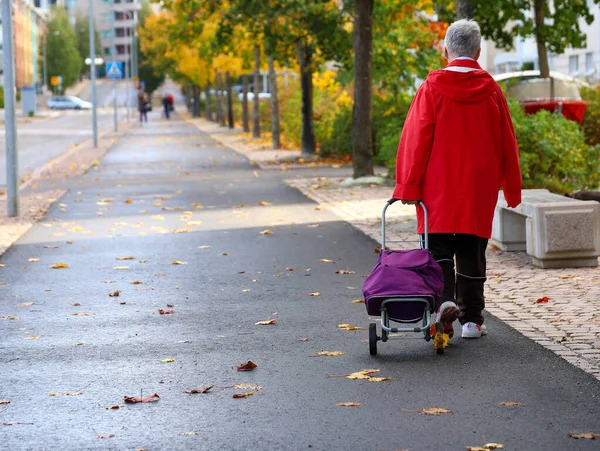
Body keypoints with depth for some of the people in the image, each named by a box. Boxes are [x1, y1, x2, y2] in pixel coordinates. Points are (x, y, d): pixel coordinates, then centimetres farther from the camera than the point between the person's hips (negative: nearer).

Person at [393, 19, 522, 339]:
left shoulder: (432, 88, -6)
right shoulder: (491, 91, 2)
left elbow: (416, 140, -8)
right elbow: (507, 143, 8)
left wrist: (408, 186, -4)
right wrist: (512, 189, 16)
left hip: (438, 189, -2)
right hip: (479, 190, 2)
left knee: (439, 249, 6)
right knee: (472, 253, 9)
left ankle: (444, 299, -16)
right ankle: (471, 319, 11)